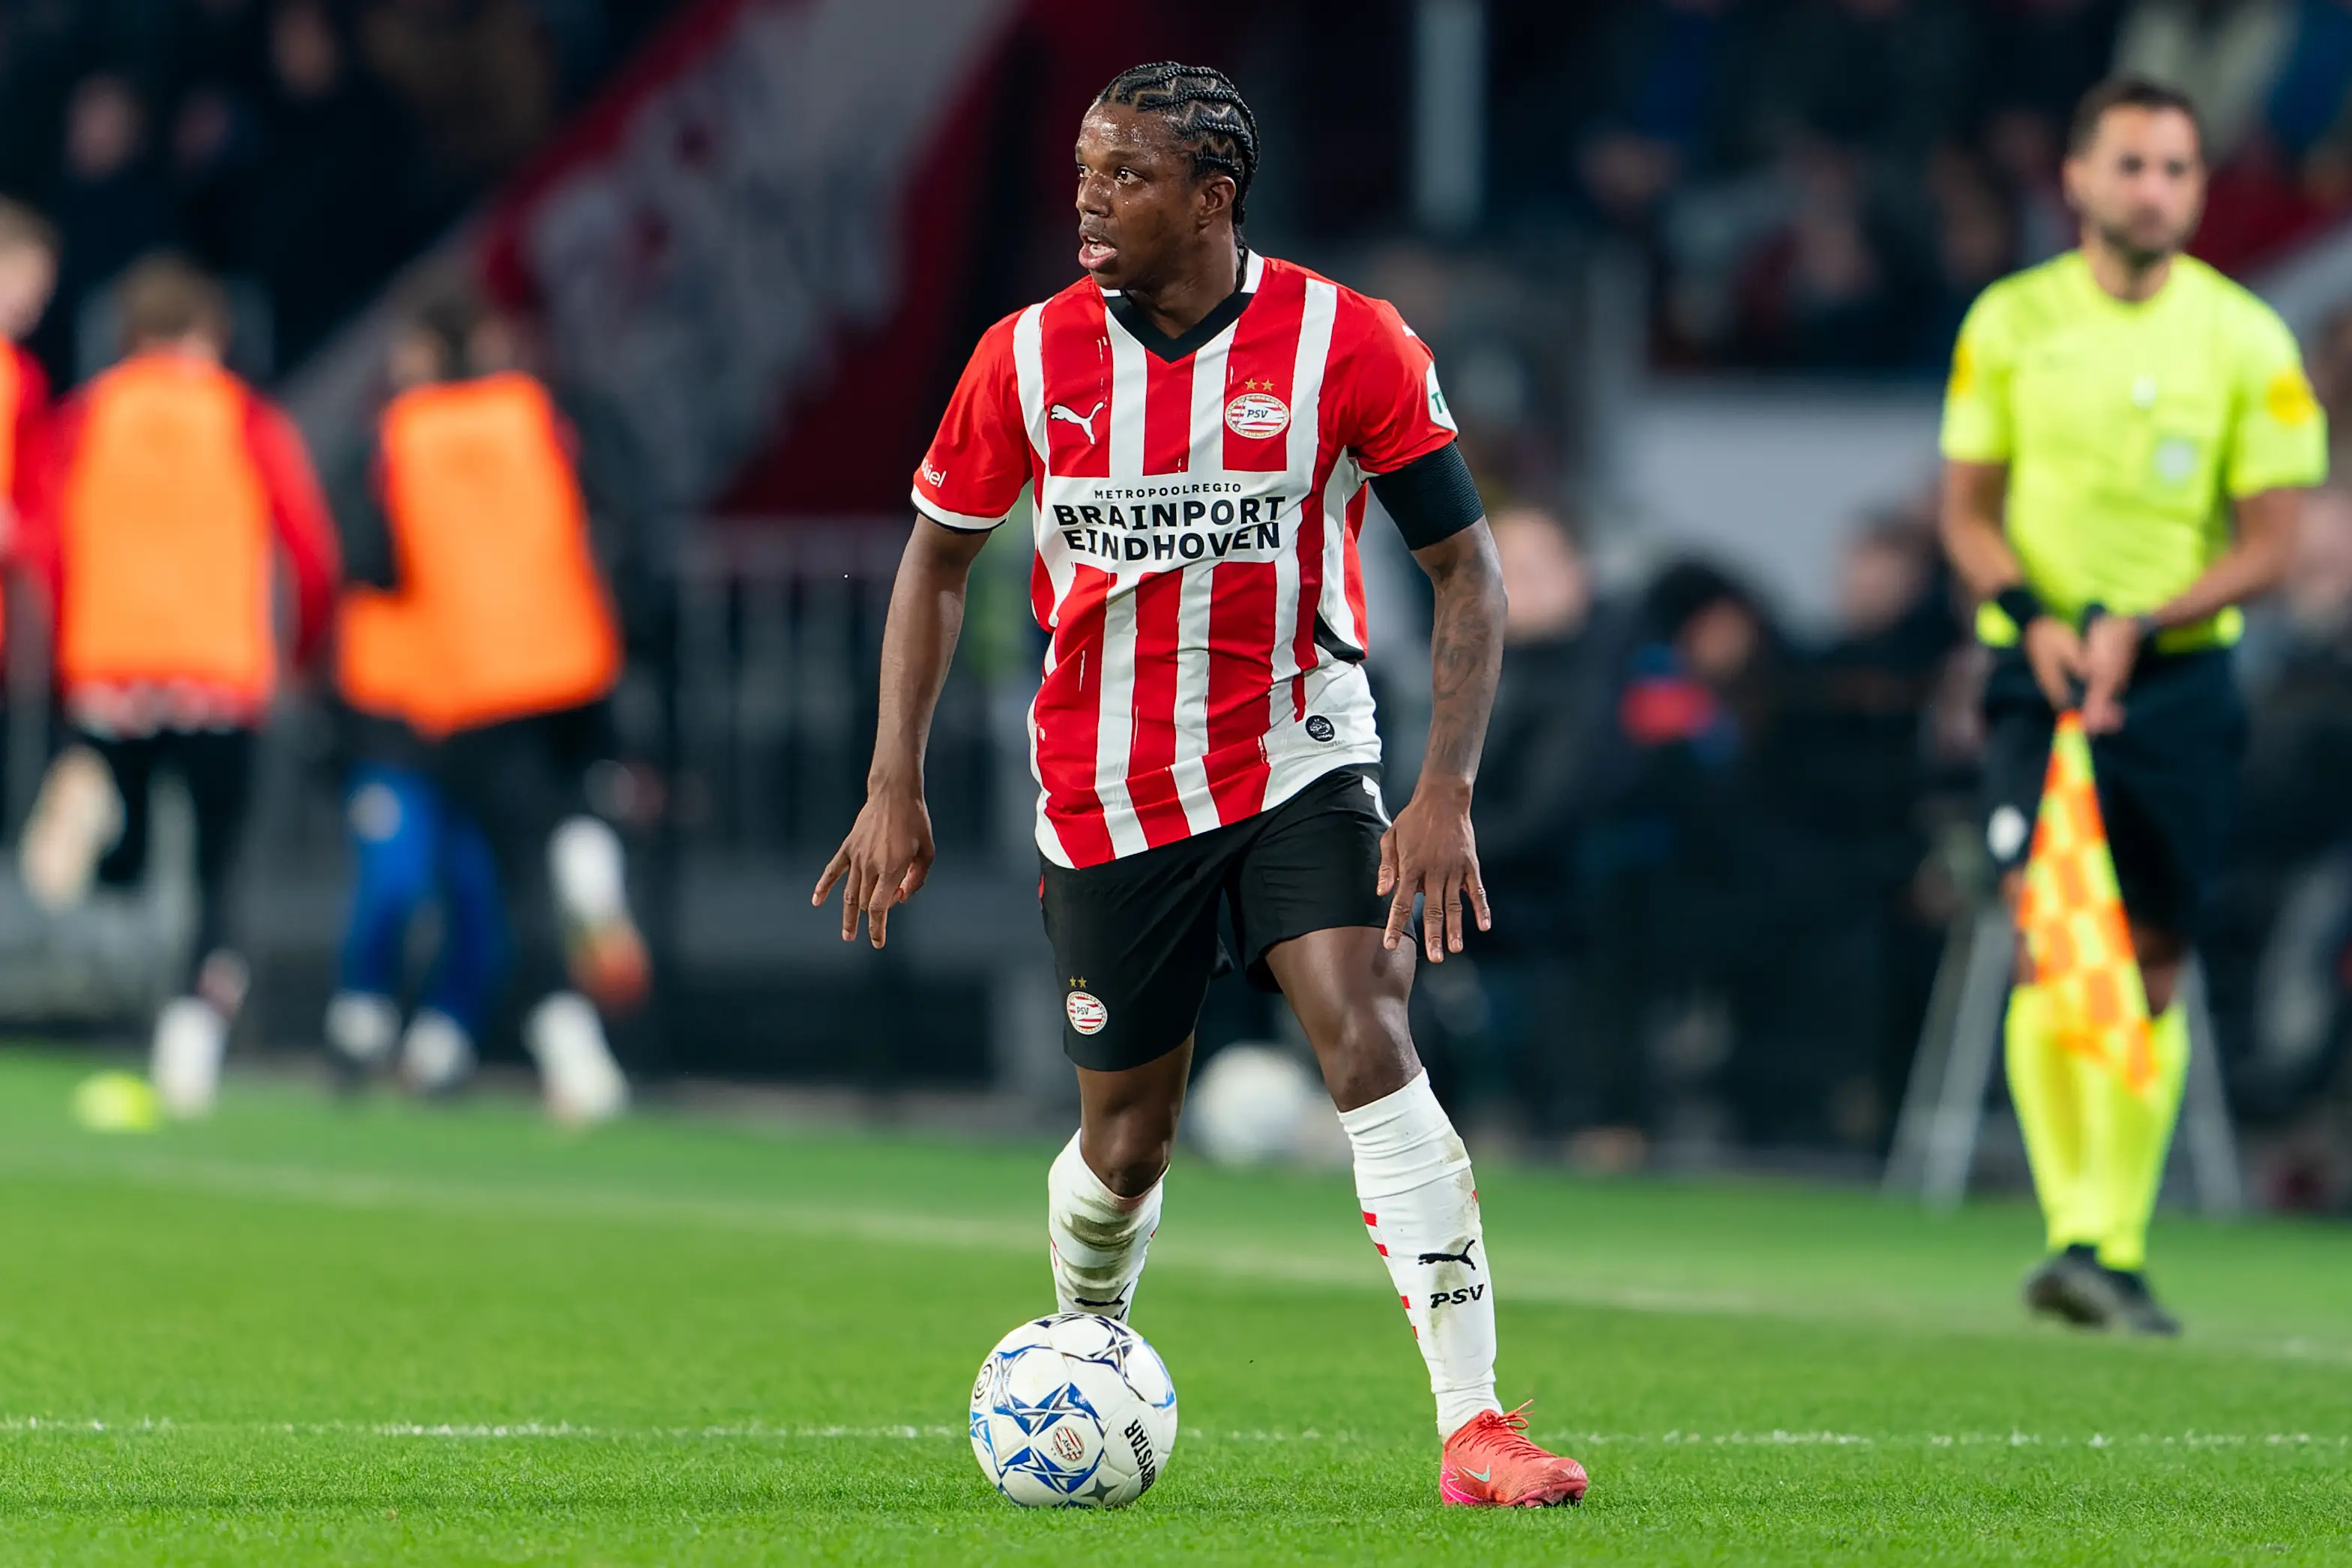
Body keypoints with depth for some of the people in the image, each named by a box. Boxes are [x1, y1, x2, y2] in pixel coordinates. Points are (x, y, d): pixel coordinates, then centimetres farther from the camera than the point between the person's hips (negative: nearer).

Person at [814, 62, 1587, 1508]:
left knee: (1371, 1045, -23)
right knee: (1126, 1144, 7)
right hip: (1107, 797, 2)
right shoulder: (1029, 359, -4)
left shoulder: (1348, 345, -10)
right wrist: (896, 787, 3)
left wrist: (1448, 791, -17)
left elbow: (1468, 570, -7)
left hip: (1301, 767, -2)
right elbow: (938, 558, 9)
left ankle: (1475, 1427, -24)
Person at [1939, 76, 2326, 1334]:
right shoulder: (2011, 322, 3)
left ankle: (2121, 1245, 12)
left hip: (2179, 677, 0)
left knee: (2150, 962, 1)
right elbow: (1968, 508, 6)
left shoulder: (2246, 339, 0)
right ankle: (2070, 1235, -20)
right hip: (2039, 670, 0)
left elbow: (2268, 544, -2)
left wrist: (2138, 627, -16)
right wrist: (2033, 617, -12)